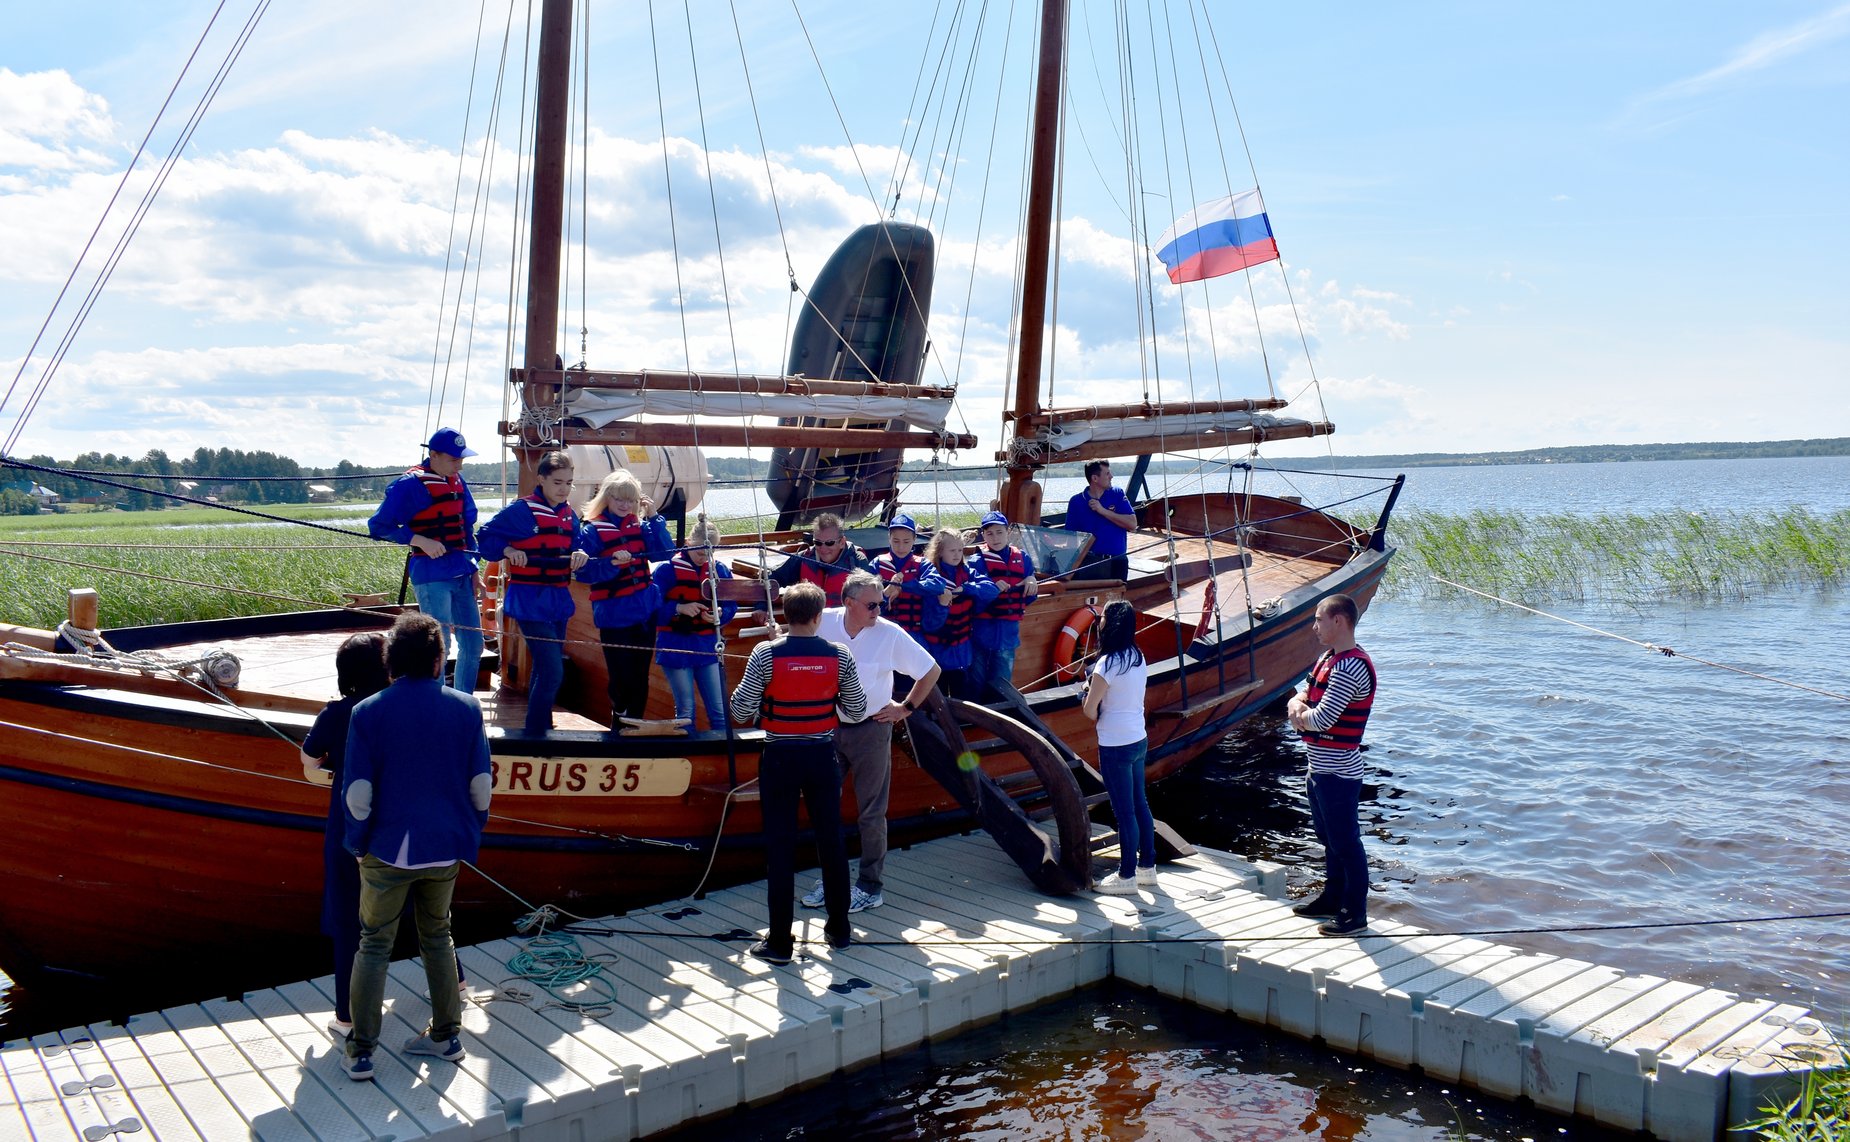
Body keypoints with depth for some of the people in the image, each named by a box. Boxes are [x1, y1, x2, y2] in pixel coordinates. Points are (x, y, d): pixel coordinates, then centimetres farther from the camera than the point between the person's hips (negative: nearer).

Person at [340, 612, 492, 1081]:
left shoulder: (368, 713, -10)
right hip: (446, 848, 2)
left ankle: (361, 1052, 14)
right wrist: (471, 831, 13)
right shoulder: (465, 708, -5)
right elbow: (481, 783, -1)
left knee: (374, 944, 11)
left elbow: (357, 792, -10)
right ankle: (446, 1035, 27)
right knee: (437, 937, 19)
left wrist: (358, 842, 5)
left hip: (387, 850, -2)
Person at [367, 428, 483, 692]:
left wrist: (472, 567, 14)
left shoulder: (457, 481, 11)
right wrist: (421, 541, -19)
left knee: (473, 644, 10)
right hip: (431, 576, -7)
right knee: (439, 647, -9)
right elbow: (378, 526, -9)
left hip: (461, 574, 8)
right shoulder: (410, 484, -11)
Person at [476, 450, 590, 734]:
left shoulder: (569, 515, 10)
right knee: (552, 671, -14)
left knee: (545, 668, 18)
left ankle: (542, 727, 31)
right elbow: (485, 537, -7)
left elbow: (574, 548, 14)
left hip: (558, 600, 7)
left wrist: (580, 555, -8)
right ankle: (533, 733, -2)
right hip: (531, 601, -7)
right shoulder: (522, 510, -10)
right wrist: (508, 550, -24)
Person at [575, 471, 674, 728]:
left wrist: (654, 518, -5)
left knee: (640, 676, 10)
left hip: (645, 610, 4)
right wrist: (612, 563, -26)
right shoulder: (591, 530, -5)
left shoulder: (640, 526, 8)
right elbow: (584, 571, -11)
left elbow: (665, 553, -1)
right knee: (621, 678, -3)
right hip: (614, 616, -4)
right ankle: (619, 726, 16)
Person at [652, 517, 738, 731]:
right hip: (676, 648, -3)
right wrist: (679, 608, -23)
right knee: (685, 713, 4)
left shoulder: (720, 570, 3)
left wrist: (720, 614, -14)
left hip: (708, 647, 3)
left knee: (719, 712, 3)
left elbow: (731, 606, 7)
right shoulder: (667, 570, -8)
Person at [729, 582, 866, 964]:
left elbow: (740, 712, -10)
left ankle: (779, 941, 9)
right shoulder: (839, 655, -6)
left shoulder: (766, 654, -12)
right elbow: (857, 711, 1)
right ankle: (839, 929, 25)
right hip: (822, 756, 2)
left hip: (780, 757, -2)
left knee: (780, 846, 4)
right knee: (831, 841, 13)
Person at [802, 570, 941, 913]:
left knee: (870, 813, 6)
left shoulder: (891, 634, -14)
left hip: (871, 729, -3)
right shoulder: (824, 623, -9)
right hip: (828, 728, 3)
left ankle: (870, 886, 16)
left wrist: (906, 708, -3)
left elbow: (931, 671, -4)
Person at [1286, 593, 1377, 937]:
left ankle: (1355, 912, 11)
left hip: (1339, 773, -10)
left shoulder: (1352, 667, -21)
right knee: (1329, 839, 21)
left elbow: (1322, 719, -25)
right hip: (1320, 769, 10)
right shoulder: (1329, 658, 11)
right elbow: (1299, 698, 14)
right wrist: (1299, 708, -9)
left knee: (1346, 843, 1)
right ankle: (1332, 898, 34)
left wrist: (1300, 714, -5)